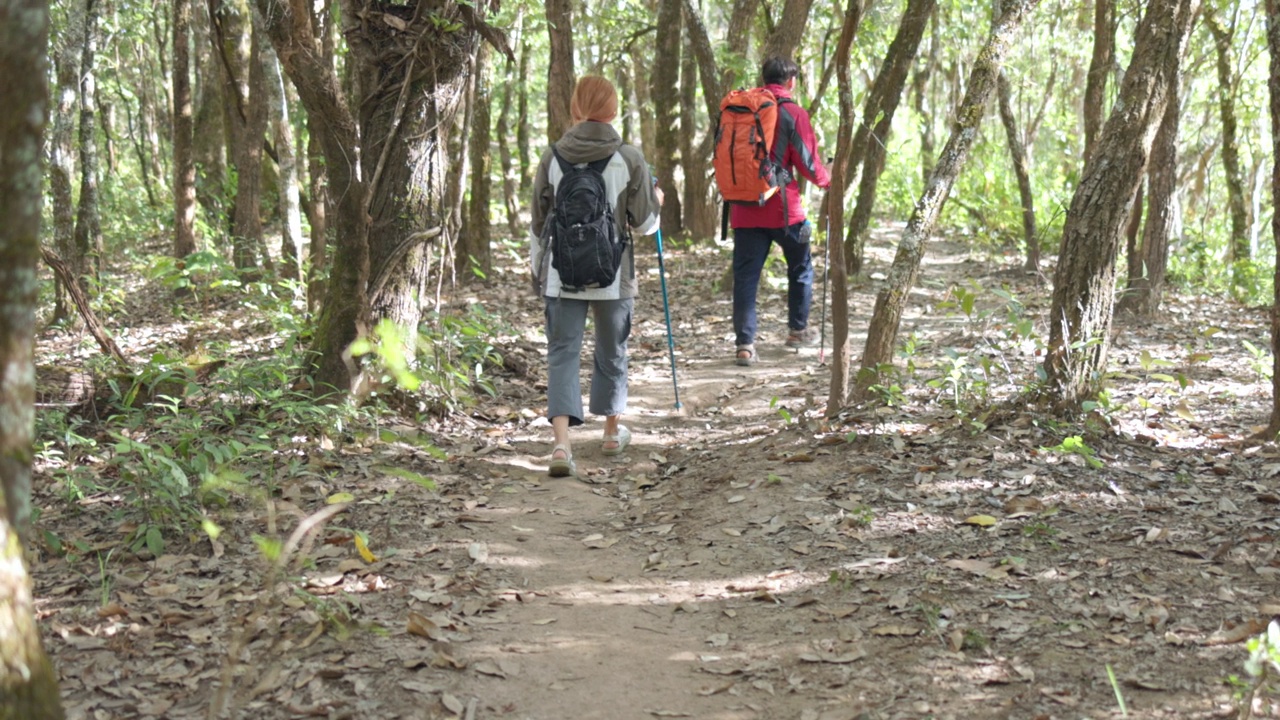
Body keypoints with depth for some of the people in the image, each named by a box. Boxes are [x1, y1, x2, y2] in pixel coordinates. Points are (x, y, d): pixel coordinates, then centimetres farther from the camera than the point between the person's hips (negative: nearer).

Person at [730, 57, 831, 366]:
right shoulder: (793, 113, -7)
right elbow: (807, 161, -5)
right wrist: (827, 182, 13)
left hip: (744, 209, 3)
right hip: (782, 207, -3)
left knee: (745, 275, 3)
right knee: (801, 268, 18)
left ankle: (745, 344, -4)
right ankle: (798, 330, 28)